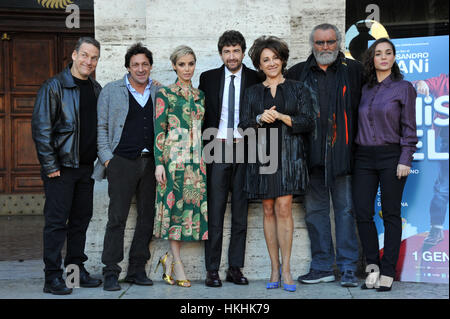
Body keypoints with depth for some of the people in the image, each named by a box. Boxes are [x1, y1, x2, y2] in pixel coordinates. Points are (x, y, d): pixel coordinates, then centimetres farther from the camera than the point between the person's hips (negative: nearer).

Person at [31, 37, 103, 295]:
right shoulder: (54, 87, -7)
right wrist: (50, 165, -13)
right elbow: (41, 128, -10)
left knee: (81, 219, 11)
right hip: (61, 167, -6)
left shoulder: (96, 89, 12)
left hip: (86, 166, 6)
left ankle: (77, 268, 23)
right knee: (57, 221, -3)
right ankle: (53, 278, 3)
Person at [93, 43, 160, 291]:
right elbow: (100, 127, 5)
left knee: (147, 217, 5)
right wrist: (107, 158, -4)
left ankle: (137, 270, 15)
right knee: (117, 217, -6)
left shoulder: (159, 92, 12)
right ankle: (111, 273, 0)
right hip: (122, 161, -3)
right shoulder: (111, 91, 6)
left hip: (150, 162, 3)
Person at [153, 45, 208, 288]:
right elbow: (159, 130, -4)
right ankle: (176, 262, 5)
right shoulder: (165, 94, 1)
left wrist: (205, 159, 14)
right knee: (176, 204, -3)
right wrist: (159, 162, -11)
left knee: (193, 205, 1)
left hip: (196, 159, 5)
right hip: (174, 157, -5)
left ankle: (170, 257, 14)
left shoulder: (200, 95, 16)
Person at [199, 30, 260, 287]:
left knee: (241, 212, 4)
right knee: (215, 211, -2)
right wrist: (210, 137, 0)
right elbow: (202, 114, 11)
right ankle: (212, 269, 4)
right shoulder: (208, 78, 8)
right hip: (217, 149, 0)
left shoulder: (255, 79, 5)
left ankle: (235, 267, 12)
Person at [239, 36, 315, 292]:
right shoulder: (252, 92, 15)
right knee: (268, 210, 3)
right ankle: (275, 268, 9)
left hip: (288, 154, -2)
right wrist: (260, 118, -11)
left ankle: (286, 268, -4)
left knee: (284, 208, -11)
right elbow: (244, 126, 8)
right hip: (262, 154, 2)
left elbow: (308, 123, 1)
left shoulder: (297, 89, 9)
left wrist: (281, 117, -12)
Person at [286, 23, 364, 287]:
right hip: (311, 154, 2)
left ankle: (348, 268, 8)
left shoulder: (354, 71, 8)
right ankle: (322, 267, 16)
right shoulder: (297, 73, 11)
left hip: (342, 153, -2)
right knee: (315, 209, 6)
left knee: (346, 209, 1)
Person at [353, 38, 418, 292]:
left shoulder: (404, 88, 2)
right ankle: (373, 266, 14)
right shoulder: (365, 90, 13)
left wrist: (405, 160, -11)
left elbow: (409, 128, -2)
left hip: (391, 156, -4)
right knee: (363, 213, -1)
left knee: (391, 213, 0)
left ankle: (388, 273, 7)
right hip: (364, 156, 4)